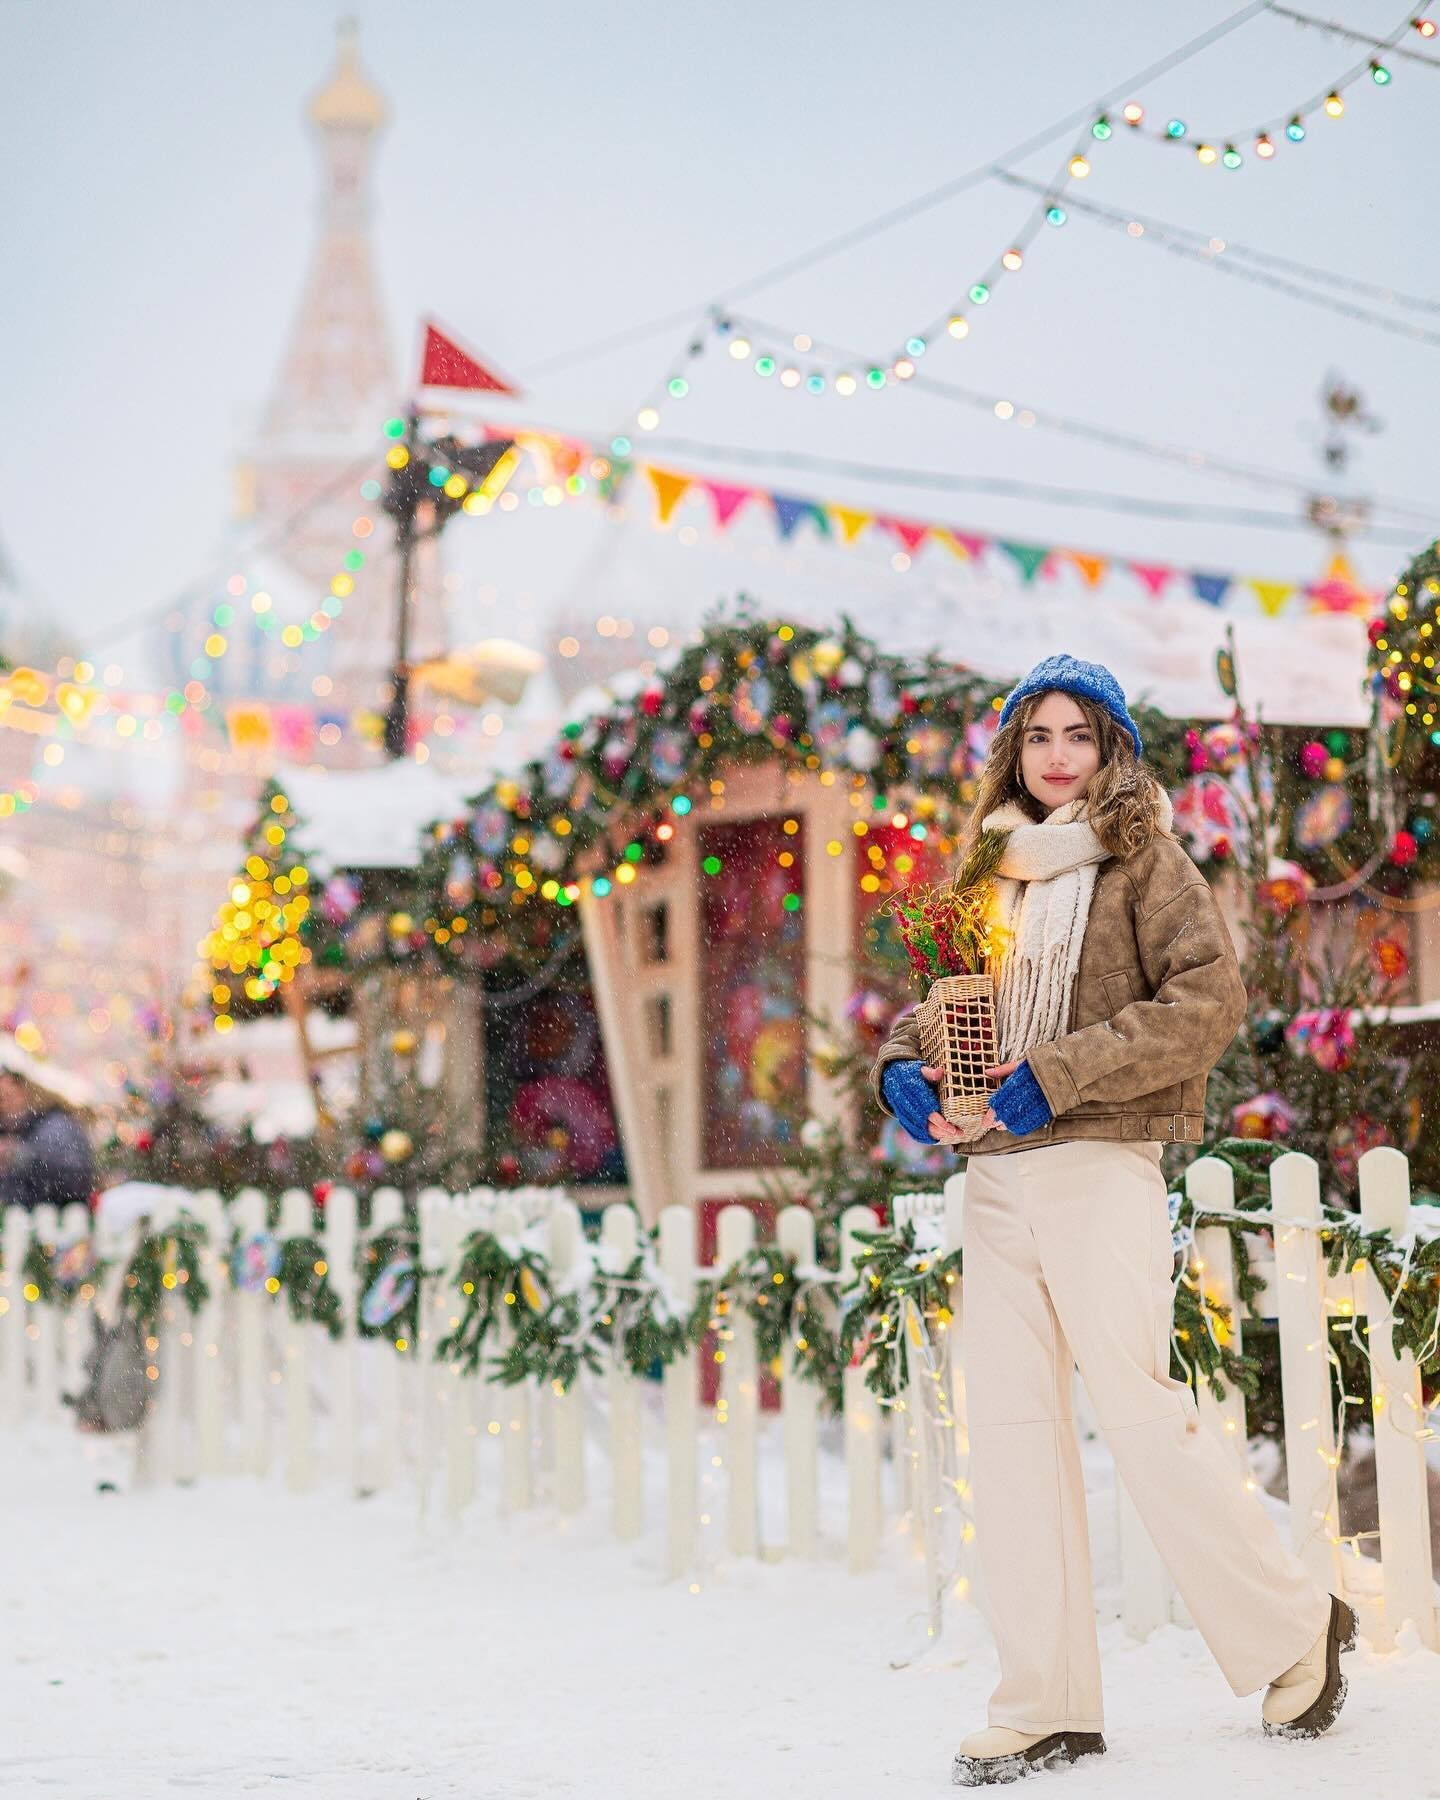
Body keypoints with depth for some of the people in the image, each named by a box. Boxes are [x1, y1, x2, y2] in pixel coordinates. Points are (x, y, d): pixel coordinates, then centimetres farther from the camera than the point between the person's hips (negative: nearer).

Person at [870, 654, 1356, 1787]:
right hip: (994, 1176, 6)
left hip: (1100, 1163, -6)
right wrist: (904, 1065, 1)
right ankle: (1045, 1705, 7)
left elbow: (1210, 998, -11)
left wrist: (1059, 1073, -16)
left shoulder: (1141, 856, 1)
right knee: (1010, 1426, 3)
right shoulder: (991, 870, 18)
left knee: (1138, 1410, -8)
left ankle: (1293, 1627, 13)